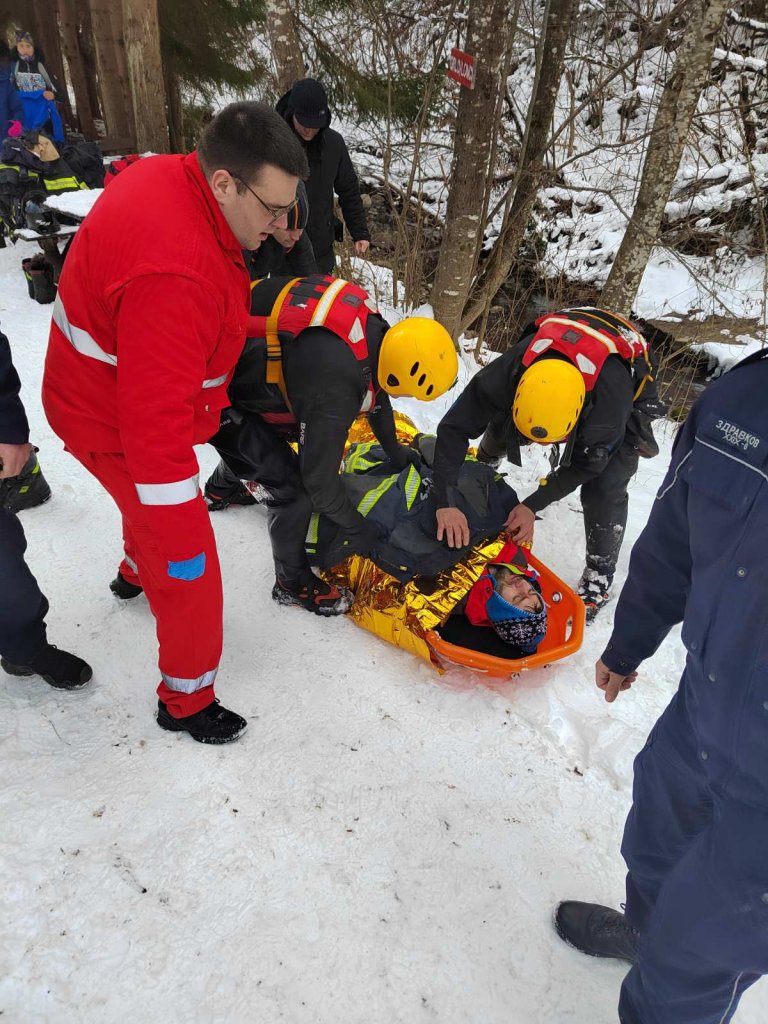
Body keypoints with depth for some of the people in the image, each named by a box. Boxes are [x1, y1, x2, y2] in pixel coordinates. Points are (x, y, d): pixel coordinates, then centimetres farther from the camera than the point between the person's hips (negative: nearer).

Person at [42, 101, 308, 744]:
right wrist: (180, 539, -32)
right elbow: (156, 420, -39)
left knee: (155, 507, 35)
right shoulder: (174, 275, -39)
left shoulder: (166, 175, -8)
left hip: (119, 387, 10)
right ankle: (186, 701, 23)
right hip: (115, 426, -10)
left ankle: (138, 571, 66)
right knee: (188, 570, 2)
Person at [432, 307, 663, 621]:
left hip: (628, 384, -3)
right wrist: (445, 502, -41)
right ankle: (483, 463, 45)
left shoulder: (610, 397, -46)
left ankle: (600, 575, 3)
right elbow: (454, 427, -34)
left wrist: (533, 505, -27)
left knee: (604, 485, -17)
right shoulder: (508, 371, -40)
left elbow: (584, 465, -27)